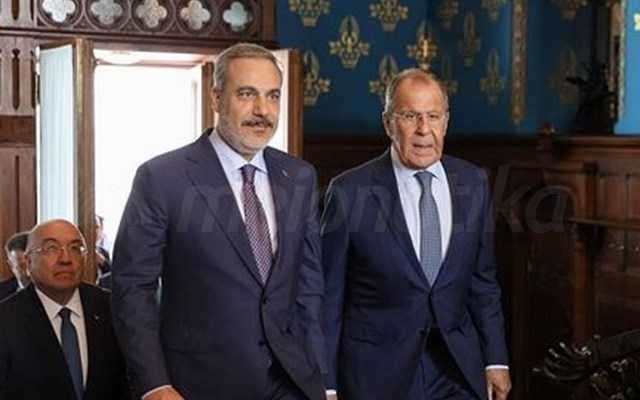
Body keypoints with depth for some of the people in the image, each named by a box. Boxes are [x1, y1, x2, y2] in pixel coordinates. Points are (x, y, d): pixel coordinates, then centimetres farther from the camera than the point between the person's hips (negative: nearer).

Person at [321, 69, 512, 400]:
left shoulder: (473, 183, 2)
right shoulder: (350, 192, -10)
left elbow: (483, 281, 8)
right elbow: (329, 294, -6)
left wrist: (495, 359, 7)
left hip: (458, 370, 3)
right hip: (377, 372, -3)